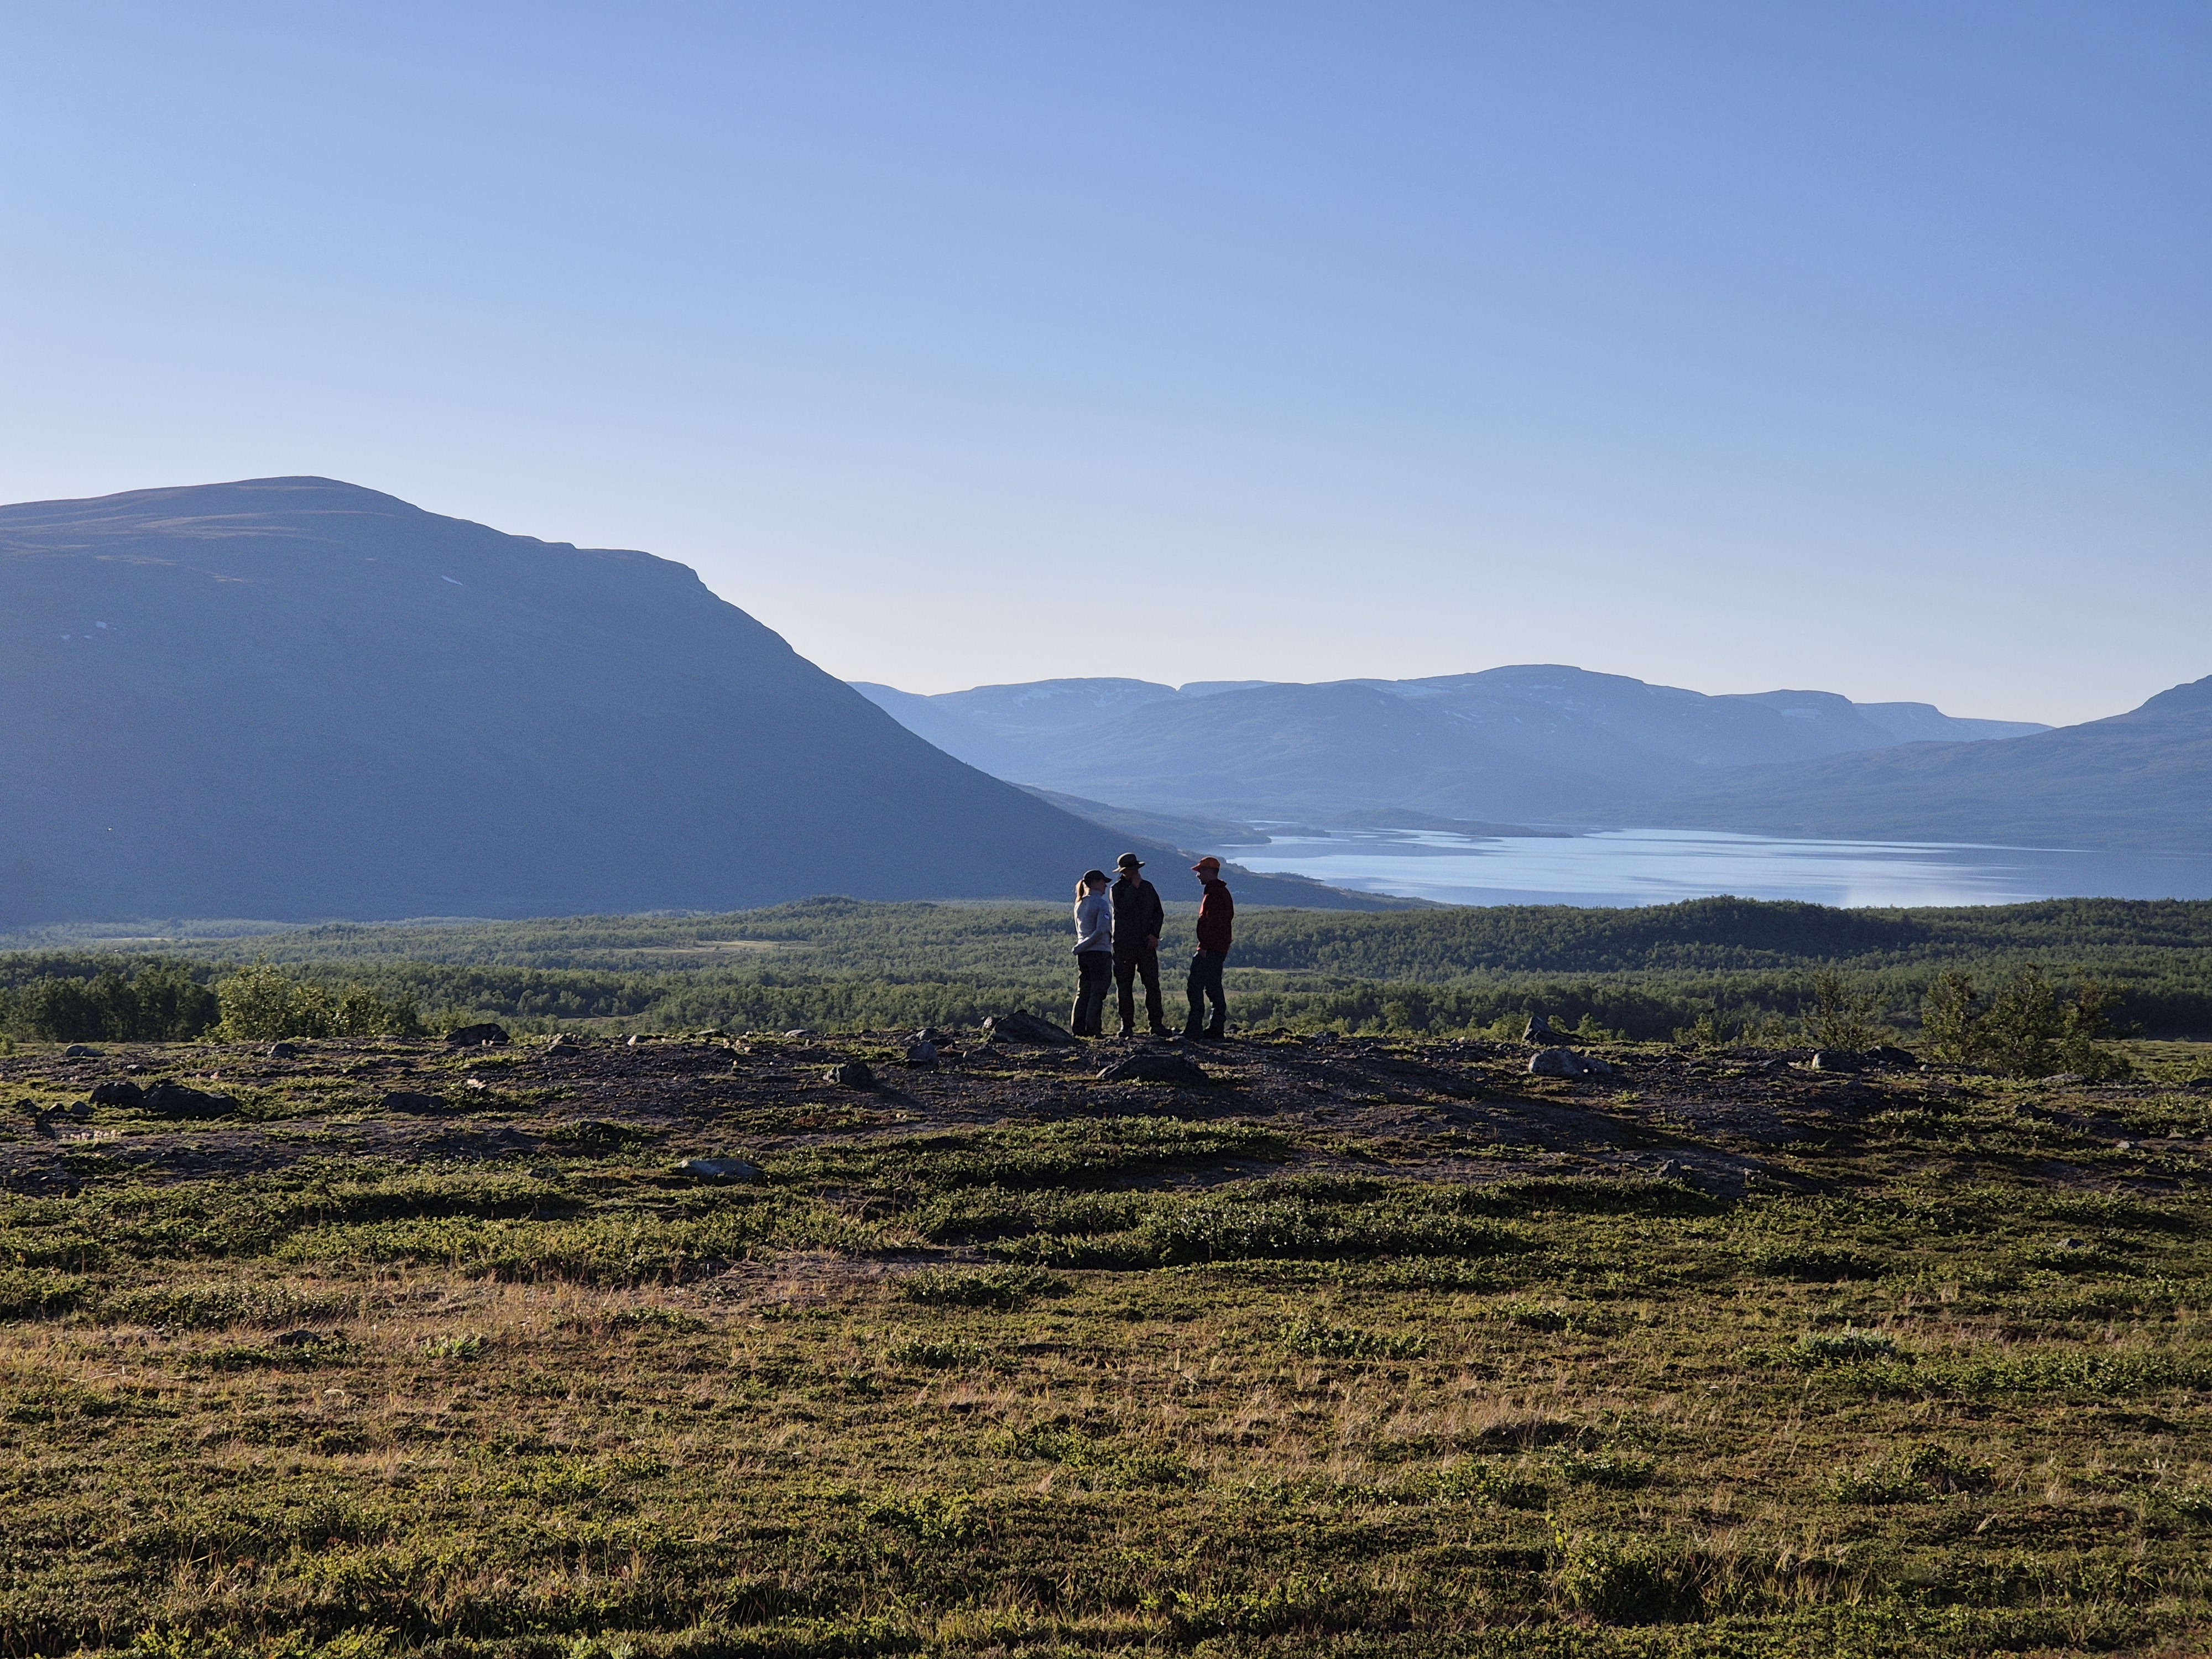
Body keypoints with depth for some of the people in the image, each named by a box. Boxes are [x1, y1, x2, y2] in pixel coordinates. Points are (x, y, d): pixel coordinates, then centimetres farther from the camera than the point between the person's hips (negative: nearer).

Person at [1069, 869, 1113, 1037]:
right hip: (1100, 952, -7)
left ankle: (1078, 1027, 6)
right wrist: (1083, 947, -13)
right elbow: (1101, 930, -18)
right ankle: (1093, 1028, -5)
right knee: (1097, 992, -3)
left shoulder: (1079, 905, 12)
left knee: (1083, 992, 10)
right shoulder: (1102, 903, -9)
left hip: (1083, 954, 7)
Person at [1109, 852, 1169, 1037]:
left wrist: (1154, 934, 2)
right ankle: (1127, 1025, 4)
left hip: (1146, 943, 2)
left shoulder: (1147, 887, 13)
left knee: (1152, 983, -3)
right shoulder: (1117, 888, 2)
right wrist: (1134, 888, -12)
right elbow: (1121, 908, -17)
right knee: (1125, 985, 0)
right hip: (1124, 943, -2)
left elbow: (1159, 913, 16)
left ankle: (1156, 1024, 0)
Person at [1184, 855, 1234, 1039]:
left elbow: (1211, 922, -22)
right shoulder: (1223, 892, 18)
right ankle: (1217, 1030, 15)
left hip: (1210, 949, -11)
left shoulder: (1214, 893, -15)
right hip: (1220, 949, 11)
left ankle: (1193, 1031, -16)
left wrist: (1204, 946, -23)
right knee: (1214, 988, 14)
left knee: (1196, 987, -12)